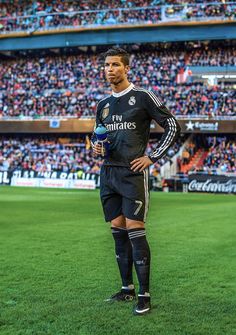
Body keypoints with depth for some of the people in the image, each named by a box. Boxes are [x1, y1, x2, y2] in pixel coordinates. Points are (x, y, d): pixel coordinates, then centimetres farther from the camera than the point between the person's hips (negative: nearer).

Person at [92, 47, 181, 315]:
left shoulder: (143, 97, -4)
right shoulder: (103, 104, 14)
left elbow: (172, 126, -2)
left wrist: (153, 157, -6)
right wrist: (95, 147, 2)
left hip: (133, 173, -6)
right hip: (108, 173, 6)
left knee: (134, 231, -9)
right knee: (118, 231, 9)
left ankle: (144, 295, -2)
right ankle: (127, 288, 20)